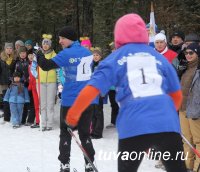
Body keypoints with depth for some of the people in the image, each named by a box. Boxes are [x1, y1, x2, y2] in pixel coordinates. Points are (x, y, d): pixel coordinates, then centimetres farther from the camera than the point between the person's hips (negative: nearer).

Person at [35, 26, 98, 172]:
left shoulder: (67, 54, -12)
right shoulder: (87, 52, 7)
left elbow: (46, 65, -15)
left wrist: (39, 54, 4)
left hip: (71, 100, -5)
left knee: (66, 132, 10)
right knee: (85, 133, 14)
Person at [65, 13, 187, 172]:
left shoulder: (115, 59, 10)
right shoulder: (159, 57, 17)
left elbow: (90, 91, 1)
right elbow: (177, 95, 23)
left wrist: (72, 116, 15)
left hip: (134, 127, -1)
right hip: (167, 125, 2)